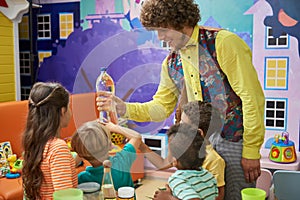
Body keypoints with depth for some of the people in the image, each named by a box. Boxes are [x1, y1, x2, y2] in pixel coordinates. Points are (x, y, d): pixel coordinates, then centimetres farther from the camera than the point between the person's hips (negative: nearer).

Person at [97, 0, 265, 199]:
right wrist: (124, 108, -4)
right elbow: (161, 106, 12)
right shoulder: (172, 63, 8)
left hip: (235, 143, -5)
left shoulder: (223, 42, -13)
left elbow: (252, 97, -15)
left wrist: (251, 151, -16)